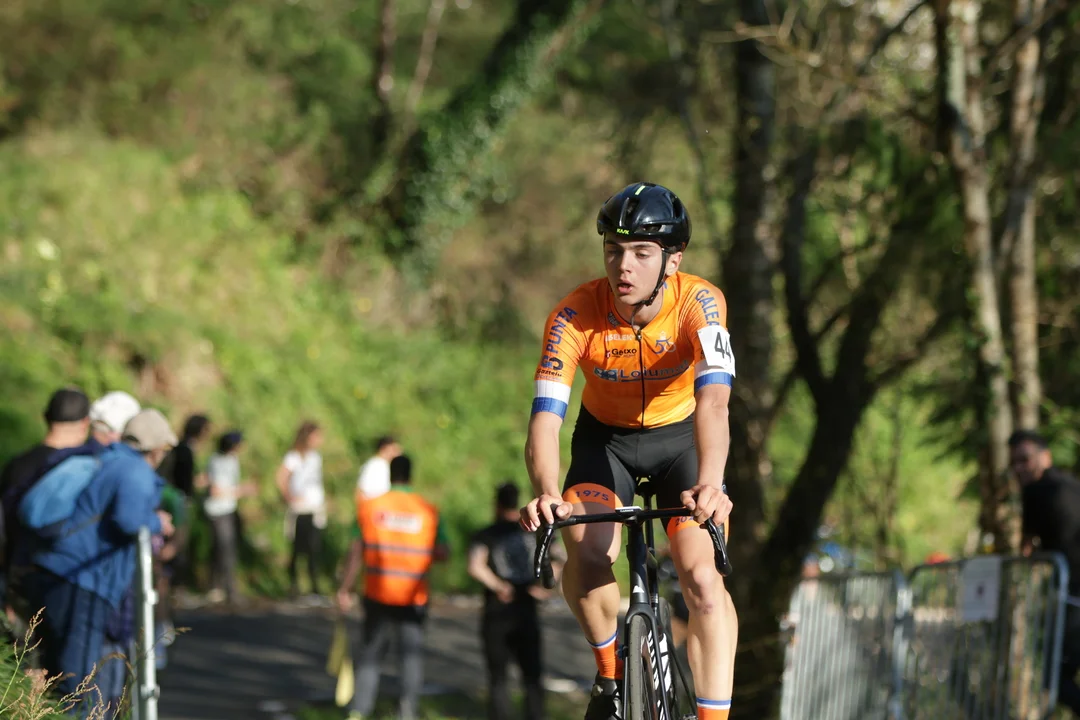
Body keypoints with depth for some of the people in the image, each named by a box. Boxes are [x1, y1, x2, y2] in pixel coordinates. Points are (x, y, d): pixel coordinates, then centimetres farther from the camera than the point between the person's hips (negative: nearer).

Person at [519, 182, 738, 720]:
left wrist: (709, 485, -62)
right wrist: (546, 493, -54)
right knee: (587, 554, -25)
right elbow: (546, 415, -34)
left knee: (702, 577, -19)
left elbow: (713, 401, -44)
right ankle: (610, 672, 1)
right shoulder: (576, 314, -27)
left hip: (681, 436, 0)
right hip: (605, 437, 0)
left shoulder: (698, 303, -30)